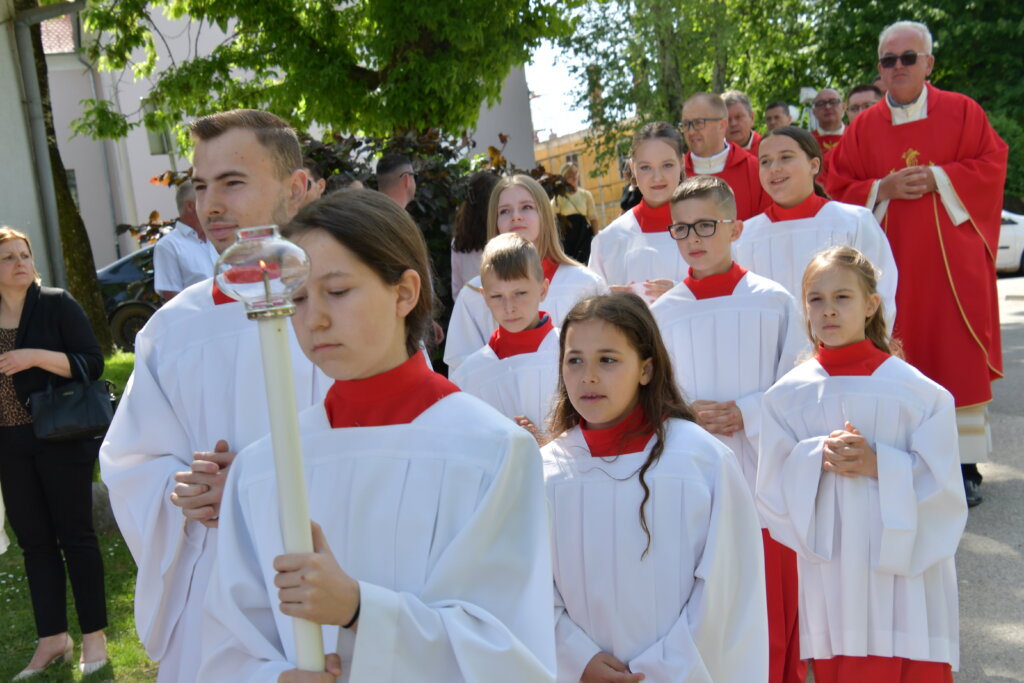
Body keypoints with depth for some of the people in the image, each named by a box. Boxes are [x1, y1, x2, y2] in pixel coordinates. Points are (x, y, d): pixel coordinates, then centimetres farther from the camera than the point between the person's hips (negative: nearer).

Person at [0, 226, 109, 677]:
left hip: (61, 438, -4)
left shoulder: (57, 304, -4)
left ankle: (93, 635, 11)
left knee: (74, 534, 2)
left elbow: (92, 363, -11)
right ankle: (52, 638, 20)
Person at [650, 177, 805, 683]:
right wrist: (686, 414, -13)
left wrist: (746, 413, -14)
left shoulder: (773, 301, -2)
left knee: (775, 610, 8)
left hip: (765, 477, -1)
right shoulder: (663, 312, 2)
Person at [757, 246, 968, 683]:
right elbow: (772, 494, 1)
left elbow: (943, 488, -3)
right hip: (830, 577, 2)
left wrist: (880, 466, -17)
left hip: (905, 573, -1)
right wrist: (816, 459, -15)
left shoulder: (916, 390, -4)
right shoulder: (787, 396, 1)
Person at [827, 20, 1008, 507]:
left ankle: (965, 465, 8)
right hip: (891, 258, 2)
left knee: (957, 356, -1)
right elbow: (840, 190, 5)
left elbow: (992, 165, 0)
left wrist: (938, 177, -12)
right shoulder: (864, 127, 7)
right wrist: (884, 188, -11)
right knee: (899, 362, 2)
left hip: (951, 255, -1)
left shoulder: (962, 111, 3)